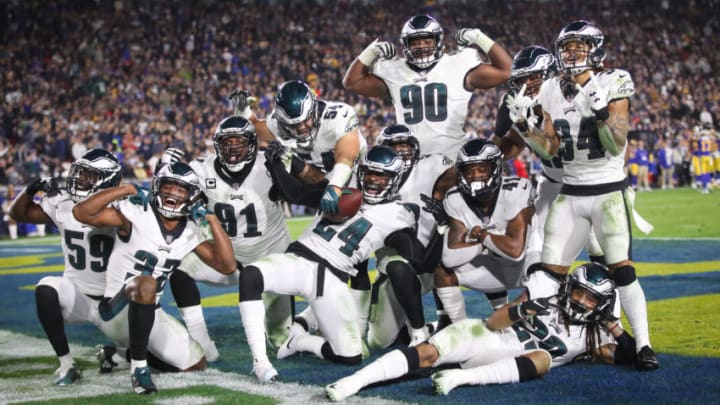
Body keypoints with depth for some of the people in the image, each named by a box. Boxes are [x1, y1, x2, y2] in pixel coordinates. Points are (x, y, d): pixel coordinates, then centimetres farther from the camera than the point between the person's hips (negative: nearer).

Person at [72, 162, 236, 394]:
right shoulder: (136, 214, -15)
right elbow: (81, 213, -25)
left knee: (197, 364, 9)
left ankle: (134, 352, 29)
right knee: (146, 284, -39)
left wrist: (214, 222, -8)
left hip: (149, 313, 7)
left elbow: (227, 266, -2)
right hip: (116, 312, -7)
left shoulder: (191, 232, 3)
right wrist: (124, 189, -26)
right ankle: (138, 368, -25)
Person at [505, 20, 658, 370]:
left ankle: (643, 345, -5)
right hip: (569, 194, 4)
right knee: (550, 270, 1)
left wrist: (601, 111, -29)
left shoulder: (612, 85, -8)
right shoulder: (552, 91, 5)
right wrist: (523, 126, -7)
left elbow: (617, 146, -14)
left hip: (608, 191, -4)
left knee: (621, 269, -12)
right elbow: (549, 150, 7)